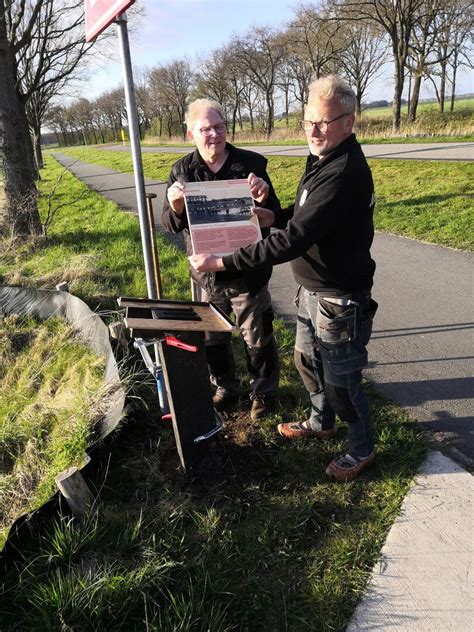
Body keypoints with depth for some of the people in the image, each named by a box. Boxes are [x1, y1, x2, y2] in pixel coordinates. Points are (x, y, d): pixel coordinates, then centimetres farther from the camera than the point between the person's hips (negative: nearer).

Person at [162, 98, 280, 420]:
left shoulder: (252, 164, -10)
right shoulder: (182, 170, -2)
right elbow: (172, 225, -2)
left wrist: (264, 198, -30)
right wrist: (175, 207, -25)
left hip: (247, 271, -2)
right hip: (207, 273, 3)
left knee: (257, 338, 13)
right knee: (213, 338, 18)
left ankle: (264, 390, 37)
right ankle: (225, 389, 41)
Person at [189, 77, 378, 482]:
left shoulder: (343, 174, -28)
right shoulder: (324, 159, 5)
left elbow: (291, 242, -33)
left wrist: (222, 263, -30)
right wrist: (274, 216, -3)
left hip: (339, 299, -10)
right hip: (313, 290, 10)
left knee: (340, 380, 7)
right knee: (307, 360, 24)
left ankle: (362, 449, 34)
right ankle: (321, 423, 49)